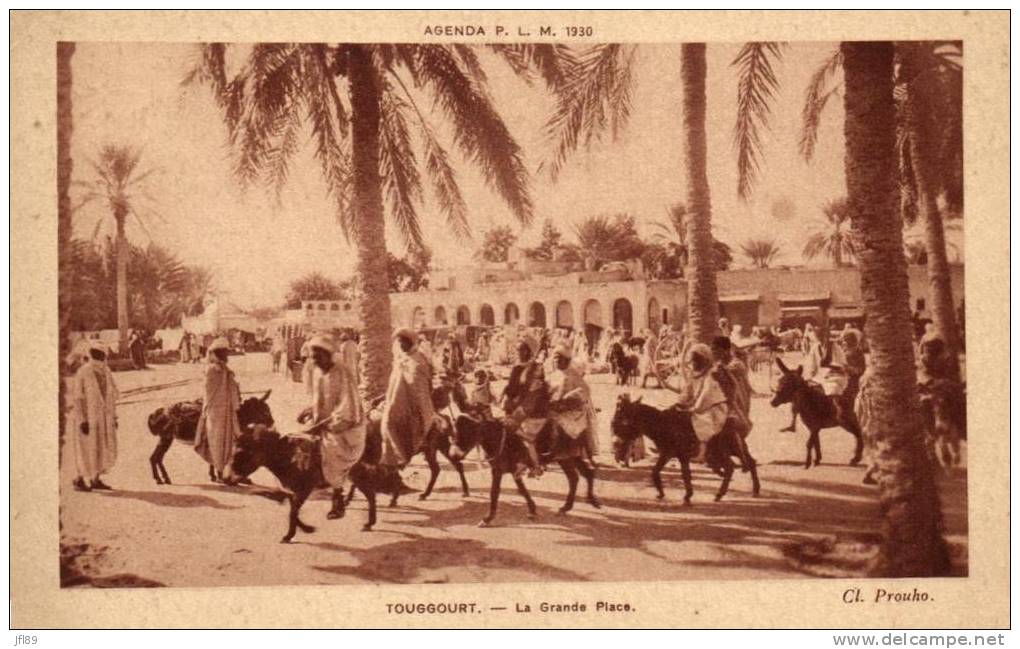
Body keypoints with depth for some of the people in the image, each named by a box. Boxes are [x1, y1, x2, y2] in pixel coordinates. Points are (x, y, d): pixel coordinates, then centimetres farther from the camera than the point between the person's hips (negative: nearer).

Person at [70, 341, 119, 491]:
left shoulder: (106, 371, 7)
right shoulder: (83, 372, -13)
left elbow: (111, 396, 14)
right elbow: (77, 397, -14)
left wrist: (113, 416, 12)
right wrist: (82, 420, -18)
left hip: (103, 417, 7)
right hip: (88, 416, -7)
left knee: (103, 448, 10)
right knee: (87, 449, -1)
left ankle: (95, 479, 20)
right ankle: (80, 480, 12)